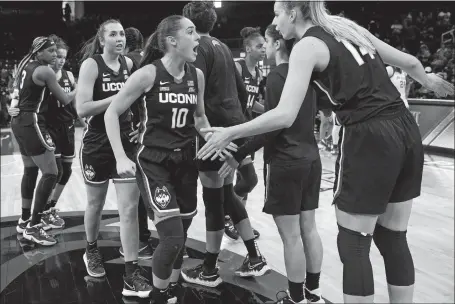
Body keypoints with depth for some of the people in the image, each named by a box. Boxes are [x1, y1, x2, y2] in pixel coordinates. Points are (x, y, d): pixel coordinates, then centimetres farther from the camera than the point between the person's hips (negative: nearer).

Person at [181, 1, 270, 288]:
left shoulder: (199, 47, -8)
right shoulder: (223, 47, 16)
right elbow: (241, 89, 20)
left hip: (214, 129, -8)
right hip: (235, 125, 8)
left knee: (213, 199, 0)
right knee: (227, 194, 17)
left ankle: (209, 270, 13)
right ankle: (255, 258, 22)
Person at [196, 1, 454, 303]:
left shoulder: (307, 46, -5)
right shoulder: (347, 26, 15)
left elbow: (284, 116, -17)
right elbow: (409, 62, 22)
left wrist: (230, 133, -7)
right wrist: (429, 80, 43)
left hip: (369, 139, -7)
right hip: (406, 132, 8)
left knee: (353, 245, 5)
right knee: (393, 239, 17)